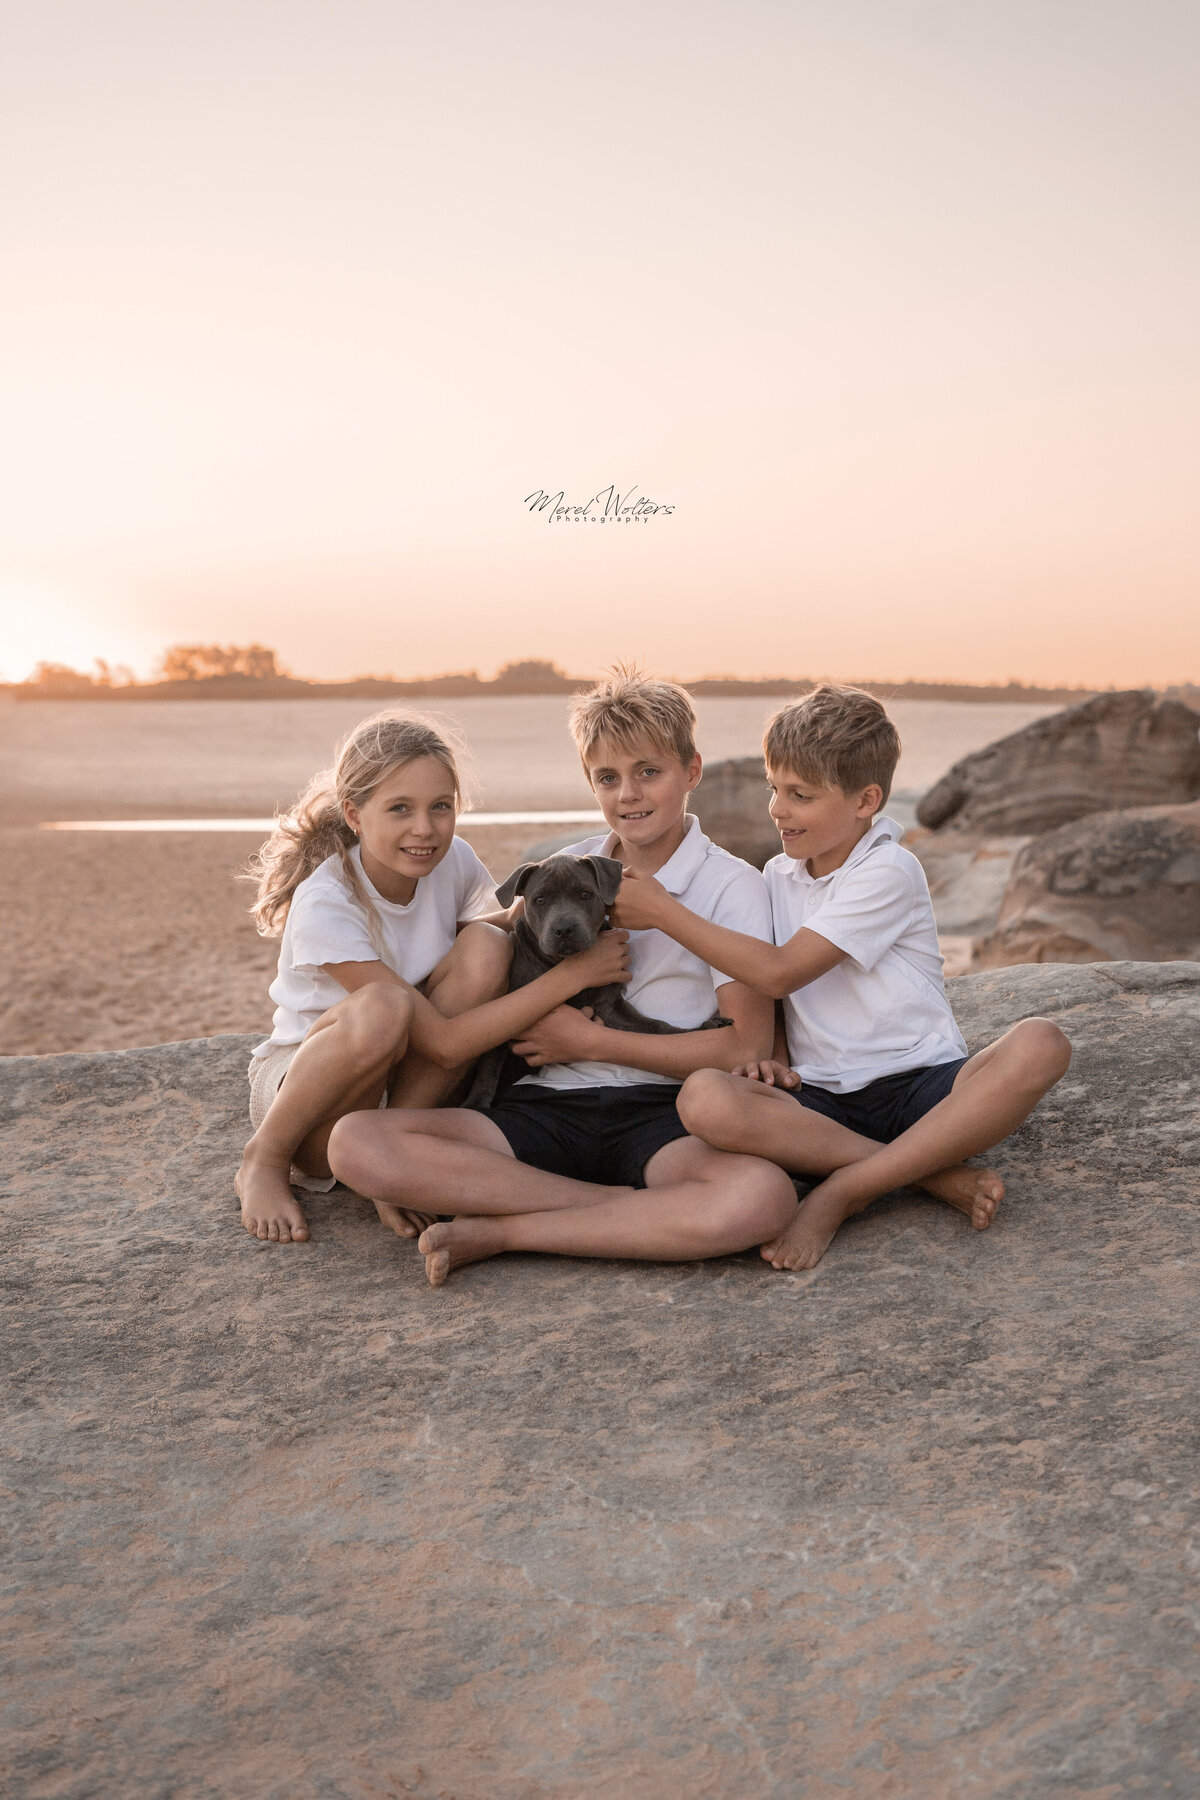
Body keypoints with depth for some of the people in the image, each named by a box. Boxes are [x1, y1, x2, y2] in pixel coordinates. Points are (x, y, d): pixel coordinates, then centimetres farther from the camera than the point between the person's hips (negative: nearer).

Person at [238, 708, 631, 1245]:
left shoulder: (455, 862, -11)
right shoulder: (325, 905, -28)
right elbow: (445, 1043, -29)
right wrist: (572, 973, -29)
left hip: (406, 1081, 5)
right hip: (300, 1076, -5)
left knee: (486, 947, -21)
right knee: (384, 1007, -38)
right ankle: (264, 1163, -11)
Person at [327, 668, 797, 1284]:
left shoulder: (731, 885, 4)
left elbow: (748, 1046, -6)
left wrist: (590, 1041, -5)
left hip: (659, 1115, -3)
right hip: (548, 1105, 3)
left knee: (763, 1197, -38)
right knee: (355, 1143, -22)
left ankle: (496, 1233, -21)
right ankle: (644, 1215, -19)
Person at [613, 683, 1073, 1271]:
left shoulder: (888, 871, -8)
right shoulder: (777, 876, 12)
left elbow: (779, 971, -15)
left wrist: (662, 910, -10)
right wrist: (775, 1057, -4)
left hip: (922, 1086, -3)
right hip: (820, 1098, 3)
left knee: (1040, 1045, -33)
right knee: (702, 1098, -29)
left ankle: (840, 1191, -30)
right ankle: (936, 1173, -22)